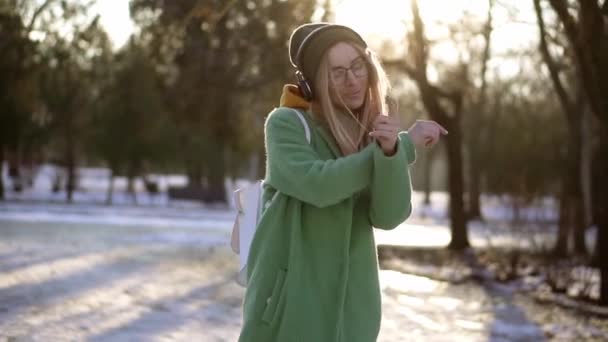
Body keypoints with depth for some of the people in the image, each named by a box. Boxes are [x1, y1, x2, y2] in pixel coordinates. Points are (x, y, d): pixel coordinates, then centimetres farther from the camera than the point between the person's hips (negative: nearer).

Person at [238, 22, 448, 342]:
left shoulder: (377, 133, 6)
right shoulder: (285, 124, -6)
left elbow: (389, 216, -8)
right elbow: (318, 185, -23)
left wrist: (391, 151, -27)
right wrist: (406, 145, -16)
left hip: (351, 303, 4)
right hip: (288, 297, -4)